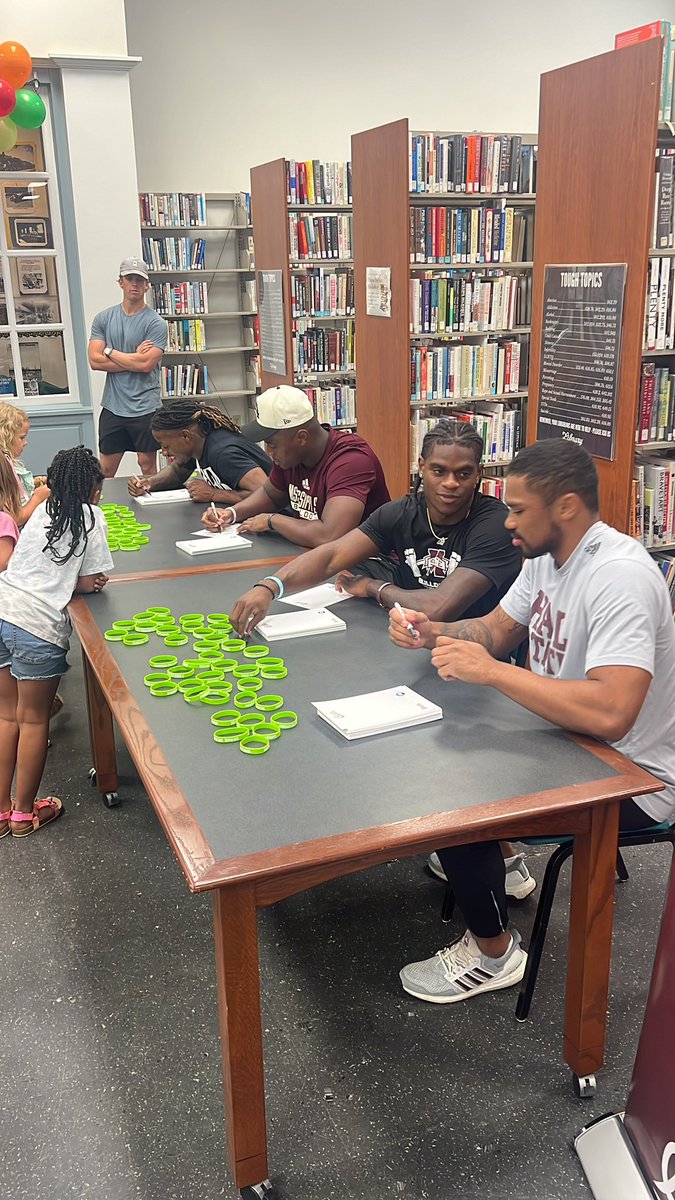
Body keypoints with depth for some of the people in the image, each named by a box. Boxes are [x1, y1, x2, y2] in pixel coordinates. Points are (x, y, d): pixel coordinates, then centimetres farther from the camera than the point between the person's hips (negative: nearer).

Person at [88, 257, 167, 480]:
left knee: (147, 465, 6)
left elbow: (146, 364, -15)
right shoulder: (103, 318, 7)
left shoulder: (155, 323, -4)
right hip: (112, 406, 3)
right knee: (106, 470, 8)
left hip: (145, 408, -3)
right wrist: (134, 359, -8)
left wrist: (110, 352, -5)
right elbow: (95, 361, -2)